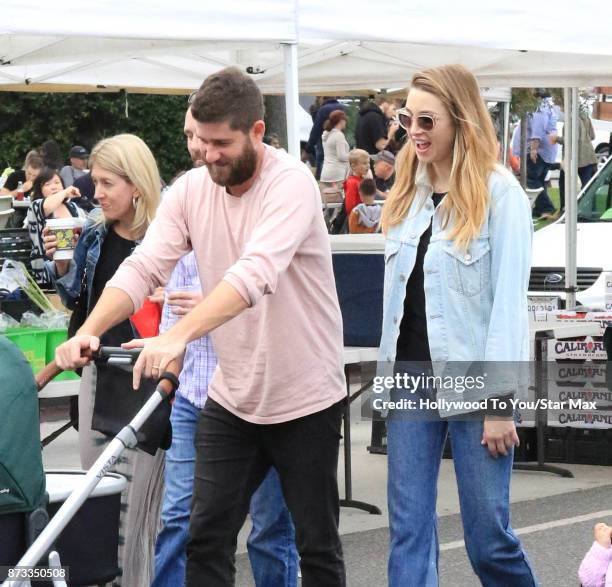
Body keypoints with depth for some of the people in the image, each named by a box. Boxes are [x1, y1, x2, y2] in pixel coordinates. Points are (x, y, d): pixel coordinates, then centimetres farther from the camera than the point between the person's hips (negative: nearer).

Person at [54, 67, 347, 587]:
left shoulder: (291, 183, -19)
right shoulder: (192, 189, -1)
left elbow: (256, 272, -35)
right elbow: (144, 267, -9)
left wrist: (178, 336, -48)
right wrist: (89, 330, -28)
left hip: (305, 397, -5)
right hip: (231, 396, 5)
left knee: (317, 544, 5)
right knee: (207, 540, 3)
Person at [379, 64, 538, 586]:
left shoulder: (499, 192, -10)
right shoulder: (408, 193, 11)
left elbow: (509, 300, -13)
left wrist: (501, 399, -16)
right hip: (412, 376, 6)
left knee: (488, 536, 1)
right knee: (409, 529, 3)